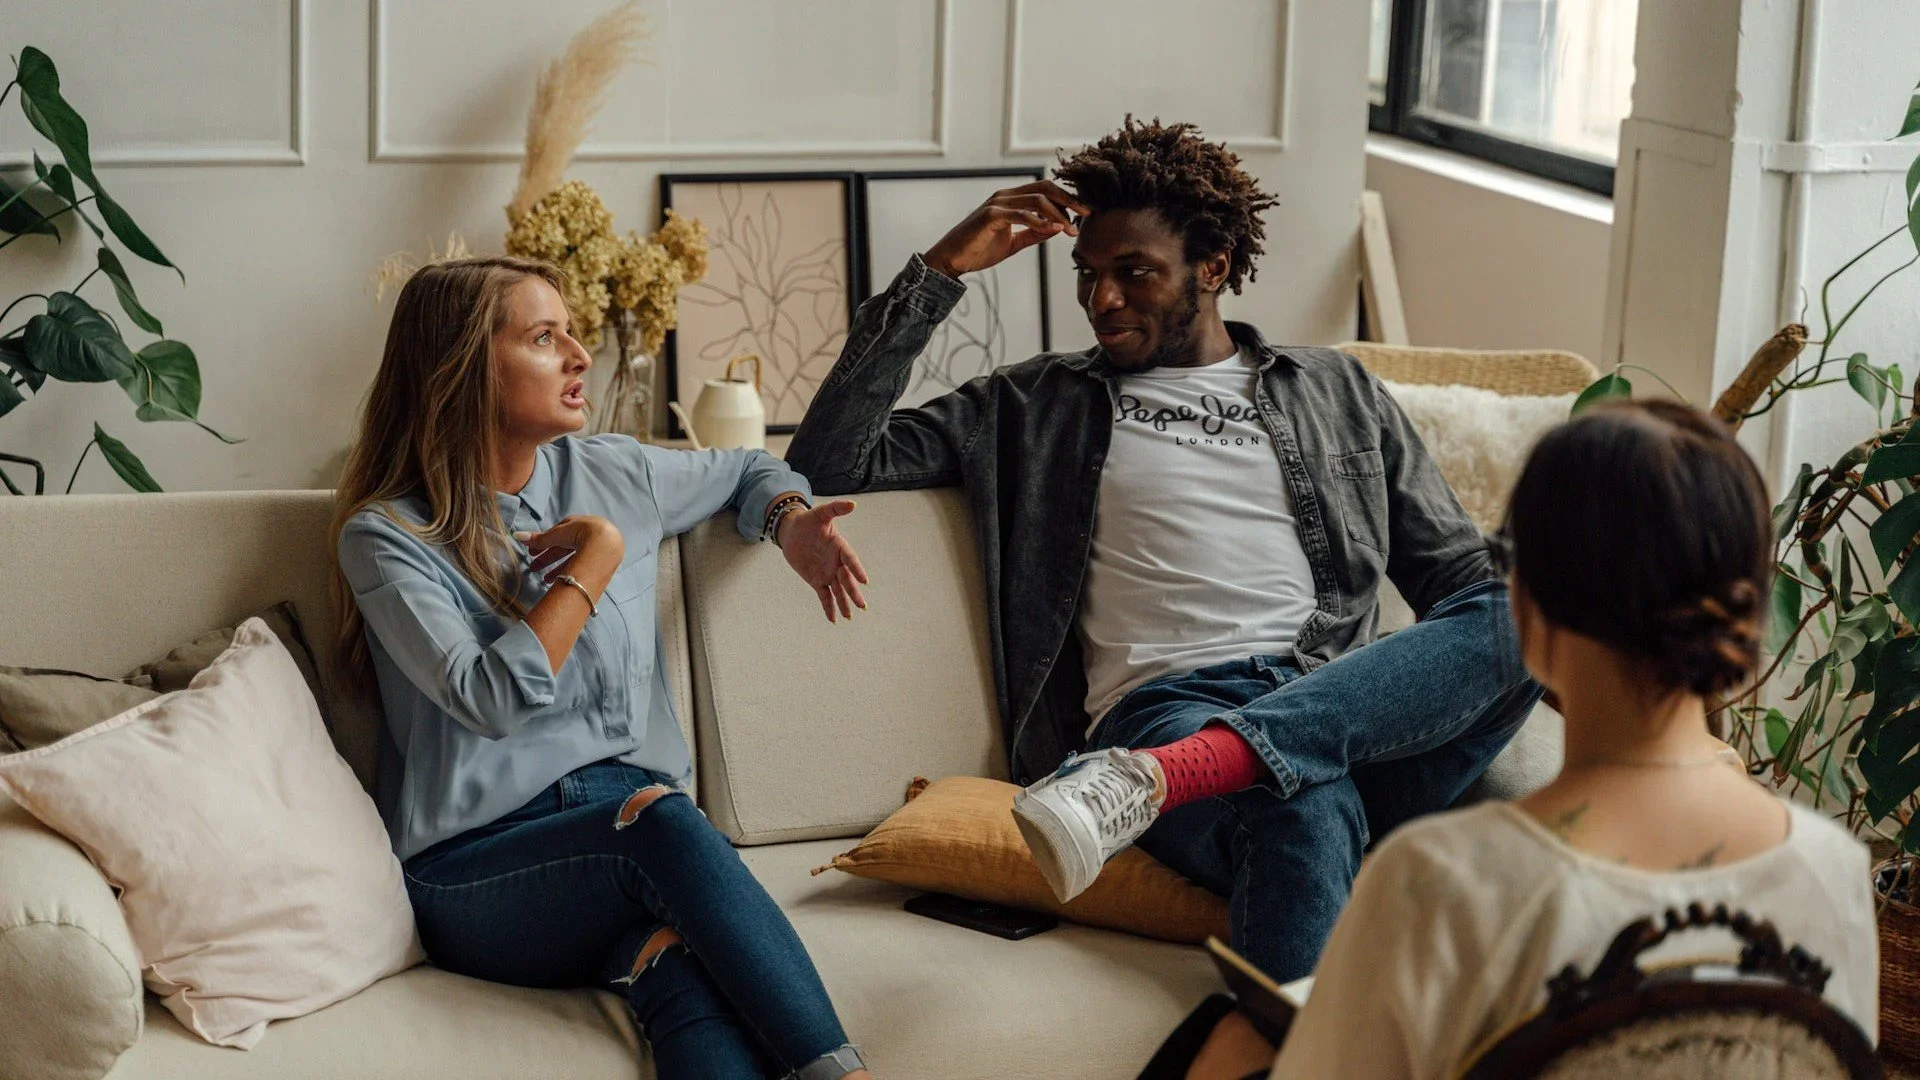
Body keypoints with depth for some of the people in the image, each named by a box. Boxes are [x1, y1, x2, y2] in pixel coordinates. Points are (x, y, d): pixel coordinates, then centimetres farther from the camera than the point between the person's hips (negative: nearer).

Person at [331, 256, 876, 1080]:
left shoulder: (614, 475, 14)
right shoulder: (386, 537, -2)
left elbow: (747, 472, 35)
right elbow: (494, 698, -16)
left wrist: (789, 520, 11)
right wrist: (598, 555, -7)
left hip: (632, 818, 4)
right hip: (479, 868, -4)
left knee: (692, 969, -35)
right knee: (658, 819, -38)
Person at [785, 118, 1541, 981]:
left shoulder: (1336, 391, 28)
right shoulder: (1038, 407, 23)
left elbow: (1457, 570, 25)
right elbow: (826, 470, 15)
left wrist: (1511, 640, -1)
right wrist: (940, 272, 9)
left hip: (1354, 710, 3)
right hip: (1168, 707, -3)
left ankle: (1161, 779, -45)